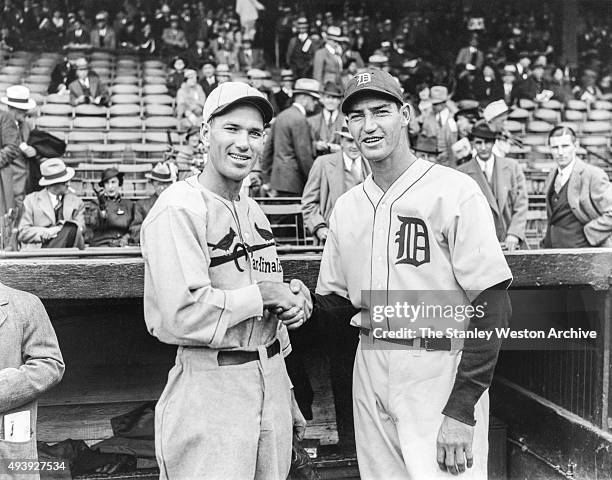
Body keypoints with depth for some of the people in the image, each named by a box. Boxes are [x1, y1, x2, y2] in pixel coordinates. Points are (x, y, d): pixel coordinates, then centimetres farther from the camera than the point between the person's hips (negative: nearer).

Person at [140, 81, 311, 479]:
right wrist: (263, 294, -14)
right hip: (210, 383, -8)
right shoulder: (179, 208, -16)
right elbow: (185, 315, -25)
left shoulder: (253, 211, 13)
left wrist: (292, 297, -3)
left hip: (271, 380, 8)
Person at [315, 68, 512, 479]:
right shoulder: (347, 205, 10)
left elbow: (492, 305, -15)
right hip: (371, 365, 6)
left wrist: (461, 409, -18)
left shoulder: (454, 190, -11)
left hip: (440, 368, -5)